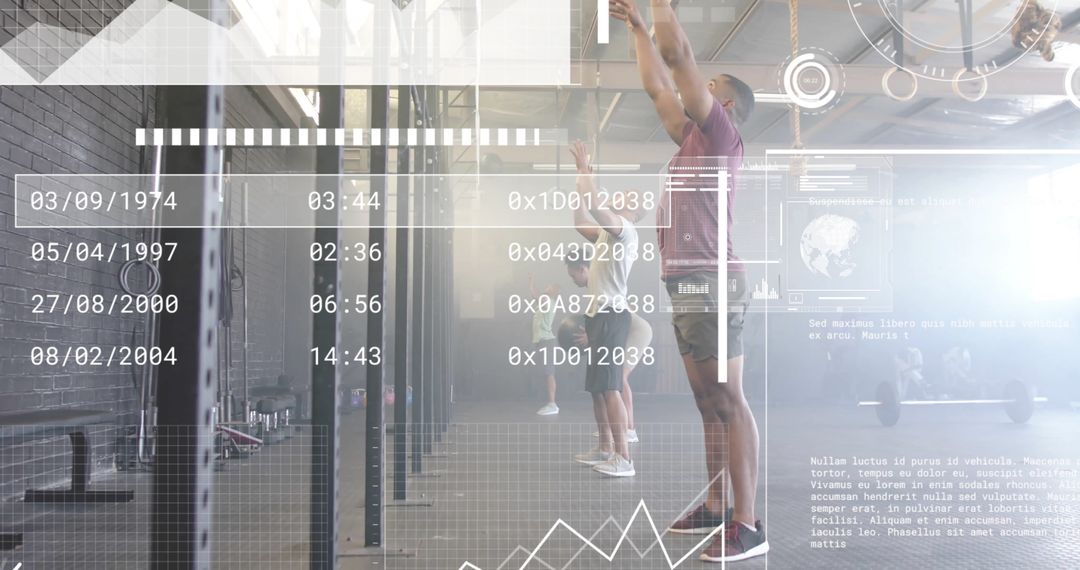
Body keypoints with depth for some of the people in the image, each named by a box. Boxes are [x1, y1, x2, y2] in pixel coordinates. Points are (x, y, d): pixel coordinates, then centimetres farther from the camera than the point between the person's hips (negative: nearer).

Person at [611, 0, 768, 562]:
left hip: (710, 284, -10)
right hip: (686, 286, 10)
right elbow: (658, 87, 30)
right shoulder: (695, 140, 22)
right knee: (710, 405, 11)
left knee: (729, 403, -10)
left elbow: (677, 53, -6)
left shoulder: (720, 133, -2)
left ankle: (746, 525, -8)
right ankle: (715, 508, 19)